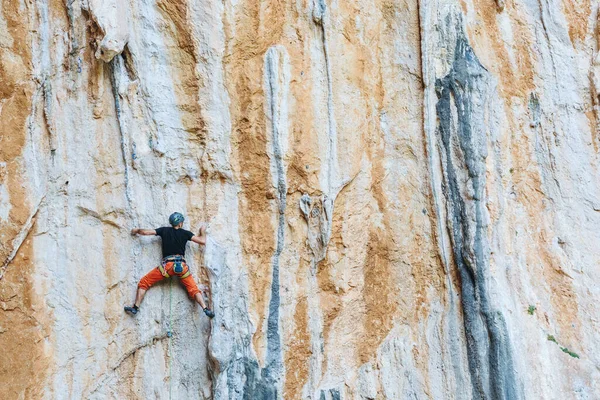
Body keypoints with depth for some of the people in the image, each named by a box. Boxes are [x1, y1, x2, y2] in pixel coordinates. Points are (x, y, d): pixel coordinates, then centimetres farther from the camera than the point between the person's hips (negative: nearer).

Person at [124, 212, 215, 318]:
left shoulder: (164, 230, 12)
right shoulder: (185, 233, 11)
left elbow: (146, 232, 10)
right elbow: (203, 241, 9)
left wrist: (137, 231, 32)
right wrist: (203, 232, 31)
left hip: (167, 265, -1)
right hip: (182, 265, 1)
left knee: (143, 283, 11)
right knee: (194, 289, 8)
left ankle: (135, 307, 1)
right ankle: (206, 309, -8)